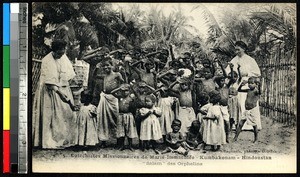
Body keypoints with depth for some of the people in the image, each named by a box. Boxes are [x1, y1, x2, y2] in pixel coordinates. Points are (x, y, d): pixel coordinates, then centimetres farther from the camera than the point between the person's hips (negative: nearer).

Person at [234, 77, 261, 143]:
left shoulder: (256, 91, -11)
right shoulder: (248, 90, 8)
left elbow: (259, 92, -35)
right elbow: (239, 90, 16)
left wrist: (259, 86, -54)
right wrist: (241, 85, -3)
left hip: (253, 110, -6)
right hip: (246, 110, 6)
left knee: (254, 125, 4)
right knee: (240, 124, 4)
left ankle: (256, 139, 20)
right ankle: (235, 137, 9)